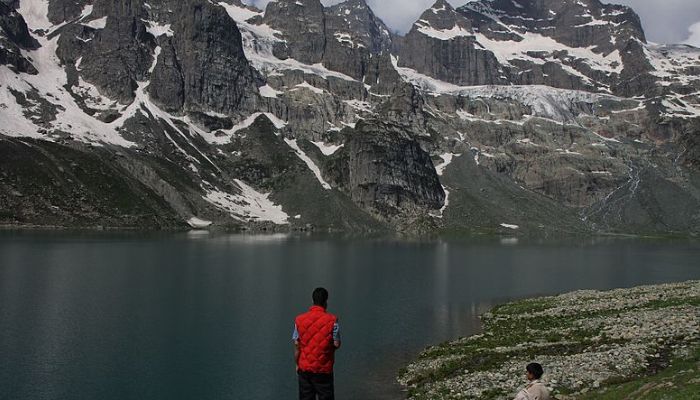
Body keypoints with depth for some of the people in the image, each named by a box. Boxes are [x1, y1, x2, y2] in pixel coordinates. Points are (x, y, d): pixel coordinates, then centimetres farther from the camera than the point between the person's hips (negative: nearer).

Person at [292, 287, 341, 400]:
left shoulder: (299, 320, -4)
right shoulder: (332, 320, -13)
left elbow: (297, 345, -2)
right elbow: (337, 344, -11)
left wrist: (297, 364, 10)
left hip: (304, 368, 3)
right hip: (324, 369, -3)